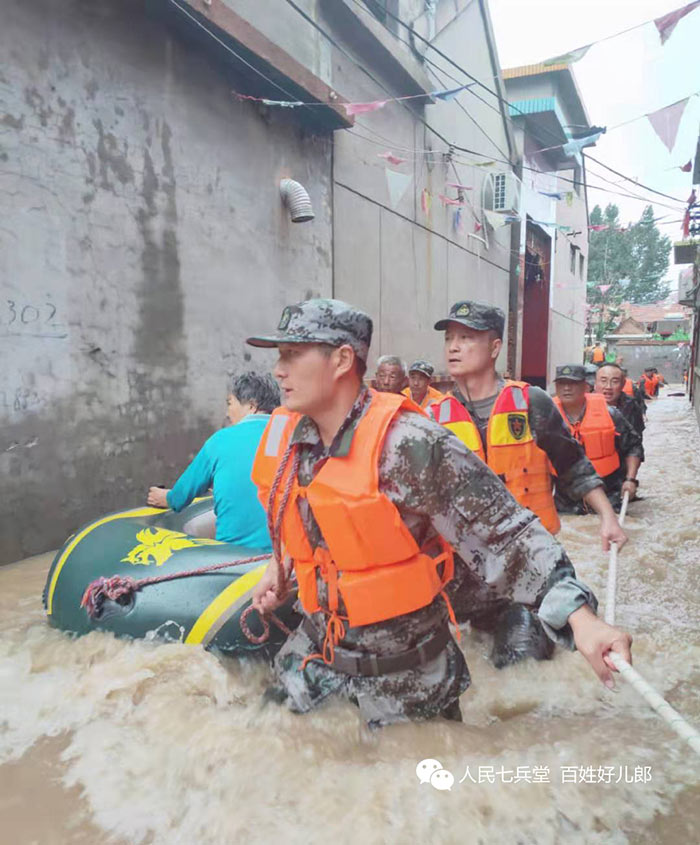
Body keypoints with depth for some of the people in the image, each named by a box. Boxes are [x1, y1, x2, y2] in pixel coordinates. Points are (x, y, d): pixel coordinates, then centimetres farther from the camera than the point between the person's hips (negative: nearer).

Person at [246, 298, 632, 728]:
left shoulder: (407, 442, -27)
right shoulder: (284, 434, -4)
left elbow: (504, 531, -26)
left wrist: (581, 619, -32)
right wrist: (280, 566, 7)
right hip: (312, 651, 6)